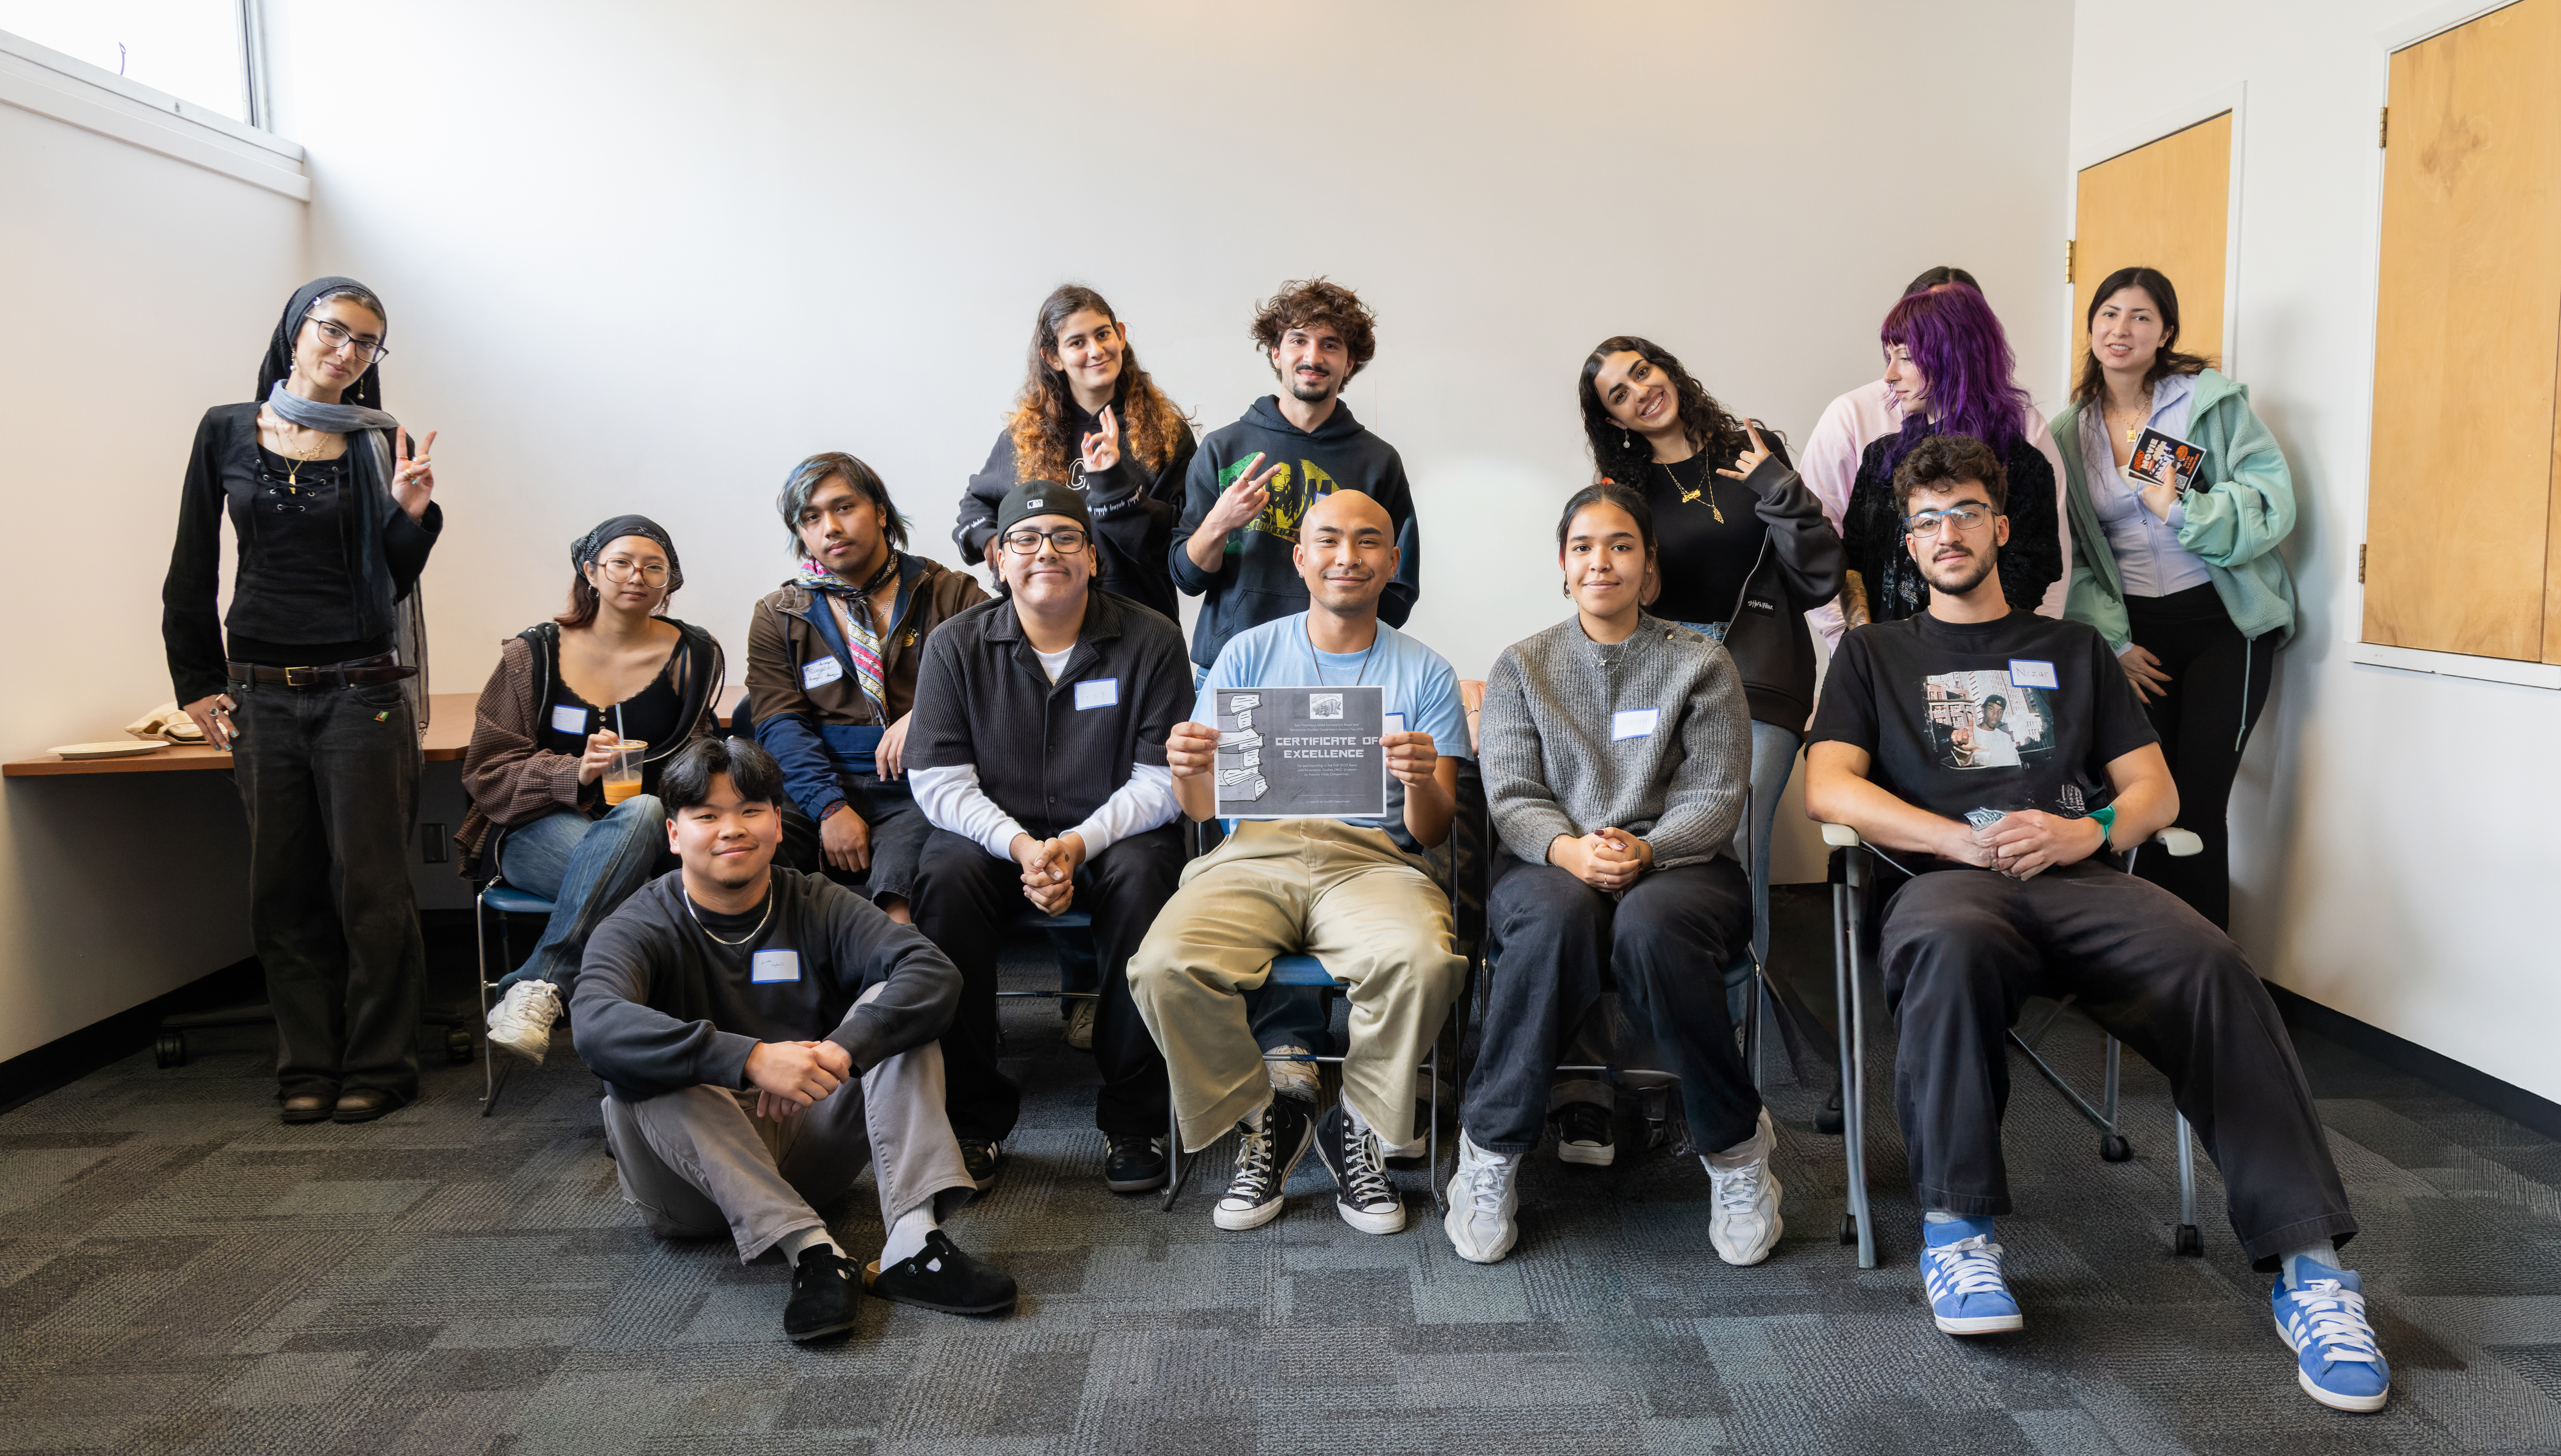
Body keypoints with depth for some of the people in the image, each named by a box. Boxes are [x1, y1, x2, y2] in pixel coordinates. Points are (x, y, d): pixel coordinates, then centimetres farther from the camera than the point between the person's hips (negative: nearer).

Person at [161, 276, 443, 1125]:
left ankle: (378, 1065, 11)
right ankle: (307, 1065, 19)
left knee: (369, 886, -1)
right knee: (285, 888, 8)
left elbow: (395, 582, 1)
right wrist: (197, 683, 6)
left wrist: (410, 514, -17)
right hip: (261, 694, 2)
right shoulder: (227, 434, 7)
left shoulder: (381, 446, 2)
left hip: (360, 690, -2)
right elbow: (192, 572, 10)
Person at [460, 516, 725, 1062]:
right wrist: (575, 773, -19)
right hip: (538, 831, -1)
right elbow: (488, 773, 1)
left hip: (647, 826, 1)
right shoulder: (535, 655, 4)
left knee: (644, 813, -37)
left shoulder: (693, 657, 7)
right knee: (622, 876, -35)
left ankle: (536, 986, -36)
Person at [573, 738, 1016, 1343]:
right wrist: (750, 1060, -43)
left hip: (808, 1145, 3)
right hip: (694, 1176, -2)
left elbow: (935, 972, -16)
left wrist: (840, 1052, -34)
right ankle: (811, 1250, -39)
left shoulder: (816, 907, 0)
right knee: (642, 1072, -30)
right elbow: (595, 1024, -32)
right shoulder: (639, 928, -8)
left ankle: (912, 1238, -33)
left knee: (888, 1007, -15)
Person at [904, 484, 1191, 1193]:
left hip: (1114, 834, -1)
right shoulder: (957, 646, 1)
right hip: (994, 833, 1)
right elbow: (939, 782, -4)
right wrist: (1021, 847, -21)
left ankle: (1133, 1115, -20)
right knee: (946, 877, -30)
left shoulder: (1151, 641, -2)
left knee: (1142, 876, -33)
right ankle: (972, 1113, -17)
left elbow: (1161, 780, -6)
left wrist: (1079, 845, -22)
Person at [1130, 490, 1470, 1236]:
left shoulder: (1424, 673, 13)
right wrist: (1190, 769, -15)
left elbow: (1432, 833, 6)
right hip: (1255, 854, 1)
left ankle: (1354, 1122, -4)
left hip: (1373, 860, 0)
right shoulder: (1250, 653, 14)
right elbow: (1203, 807, 9)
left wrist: (1422, 784, -18)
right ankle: (1263, 1120, -1)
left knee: (1423, 963, -34)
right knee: (1165, 967, -29)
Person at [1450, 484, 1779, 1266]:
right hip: (1549, 864, 1)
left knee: (1646, 928, -37)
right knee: (1559, 916, -37)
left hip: (1678, 866, 0)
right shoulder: (1522, 665, 14)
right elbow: (1511, 794, 3)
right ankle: (1492, 1145, -22)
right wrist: (1567, 849, -20)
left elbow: (1715, 798, 2)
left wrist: (1645, 850, -20)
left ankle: (1736, 1144, -16)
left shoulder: (1702, 664, 11)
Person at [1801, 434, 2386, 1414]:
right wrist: (1971, 841, -7)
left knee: (2210, 965, -31)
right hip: (1949, 879, -2)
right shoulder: (1876, 653, 23)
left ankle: (2308, 1260, -28)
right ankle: (1956, 1229, -29)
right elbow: (1829, 788, 6)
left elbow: (2156, 789, 20)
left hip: (2080, 879, 2)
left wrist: (2090, 831, -5)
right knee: (1950, 946, -40)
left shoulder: (2073, 650, 29)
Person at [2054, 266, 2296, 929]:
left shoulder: (2213, 400, -1)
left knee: (2198, 801, -9)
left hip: (2224, 622, -3)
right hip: (2136, 632, 3)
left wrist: (2184, 511, -21)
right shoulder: (2069, 433, 9)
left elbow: (2273, 501, -7)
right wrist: (2112, 642, 0)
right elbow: (2071, 553, 9)